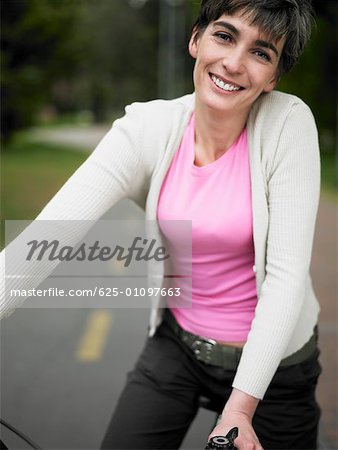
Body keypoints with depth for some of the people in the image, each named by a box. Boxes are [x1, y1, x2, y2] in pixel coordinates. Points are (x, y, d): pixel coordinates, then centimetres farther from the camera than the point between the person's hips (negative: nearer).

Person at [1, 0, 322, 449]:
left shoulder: (288, 122, -18)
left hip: (272, 357, -1)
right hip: (176, 343, 2)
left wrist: (241, 406, -25)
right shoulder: (148, 128, -13)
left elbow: (286, 274, -21)